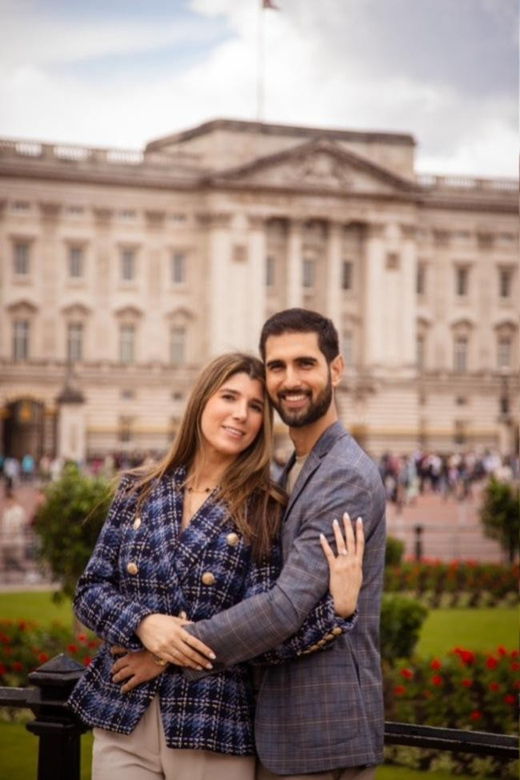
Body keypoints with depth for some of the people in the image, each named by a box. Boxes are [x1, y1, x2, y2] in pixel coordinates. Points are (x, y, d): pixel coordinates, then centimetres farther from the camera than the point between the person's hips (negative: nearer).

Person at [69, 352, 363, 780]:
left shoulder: (263, 512, -3)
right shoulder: (138, 491, 4)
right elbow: (91, 590, 4)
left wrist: (338, 608, -25)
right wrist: (143, 624, -15)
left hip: (213, 733, -2)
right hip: (121, 720, 2)